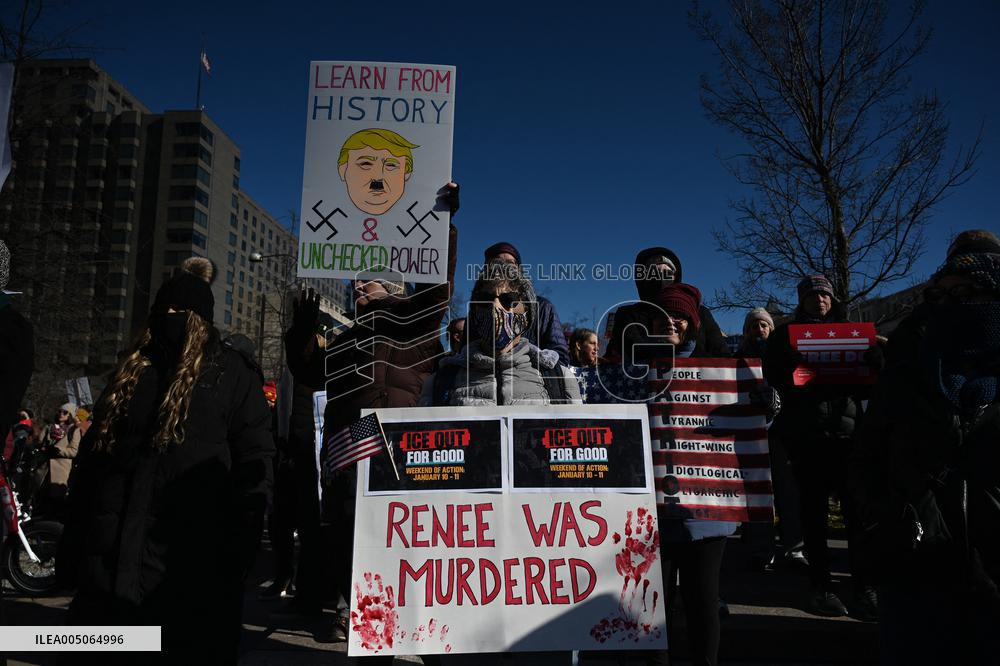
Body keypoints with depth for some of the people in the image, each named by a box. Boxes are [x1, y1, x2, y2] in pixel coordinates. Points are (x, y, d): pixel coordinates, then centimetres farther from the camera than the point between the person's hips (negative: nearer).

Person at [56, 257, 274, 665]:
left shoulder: (232, 373, 1)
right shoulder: (130, 372, 15)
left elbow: (253, 463, -6)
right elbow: (91, 456, 16)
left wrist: (238, 547, -14)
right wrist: (72, 545, 10)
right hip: (110, 558, 5)